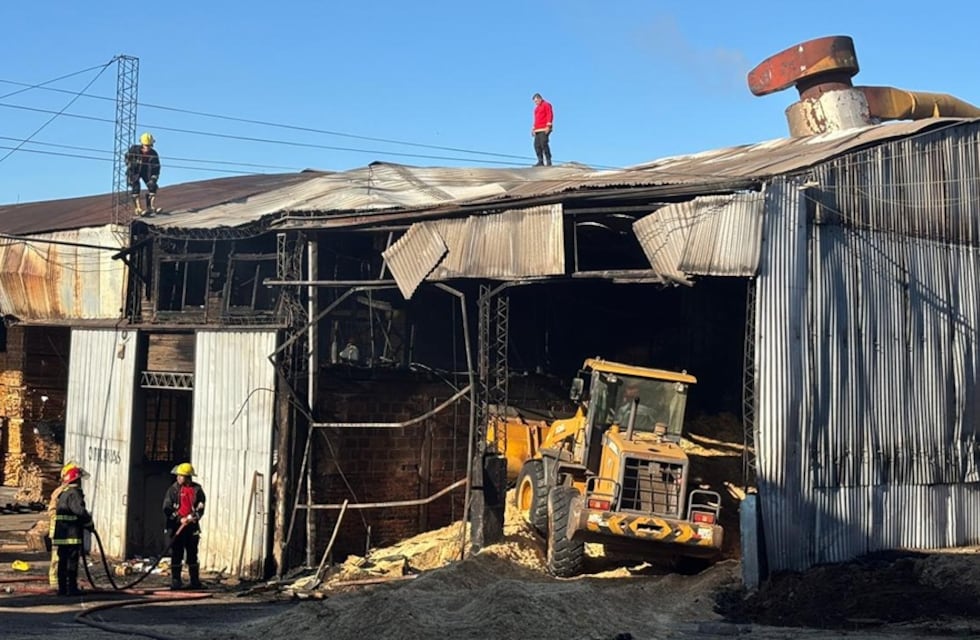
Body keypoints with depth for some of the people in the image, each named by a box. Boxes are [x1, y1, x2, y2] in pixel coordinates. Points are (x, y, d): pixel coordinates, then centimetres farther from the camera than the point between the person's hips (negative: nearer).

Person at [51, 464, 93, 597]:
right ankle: (71, 588, -1)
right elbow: (80, 511, -25)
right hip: (72, 535, -9)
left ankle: (62, 588, 16)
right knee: (72, 561, -3)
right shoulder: (74, 493, -14)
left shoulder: (62, 494, 16)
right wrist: (89, 523, -10)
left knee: (63, 561, 12)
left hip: (60, 534, 9)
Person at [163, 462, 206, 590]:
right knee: (176, 555, 1)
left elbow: (201, 508, 3)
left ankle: (195, 581, 11)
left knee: (192, 554, 6)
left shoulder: (197, 489, 3)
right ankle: (175, 580, 7)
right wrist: (180, 519, -13)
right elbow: (167, 509, -3)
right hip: (176, 526, -1)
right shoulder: (173, 489, 2)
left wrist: (193, 516, -16)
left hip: (192, 527, 1)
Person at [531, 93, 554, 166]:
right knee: (537, 145, -2)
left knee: (544, 144, -16)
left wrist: (548, 126, -18)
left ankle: (548, 161, -14)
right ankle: (540, 161, -2)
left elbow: (550, 115, -10)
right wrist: (533, 128, 21)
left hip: (544, 130, -9)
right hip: (537, 130, 9)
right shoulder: (537, 108, 26)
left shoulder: (546, 104, 0)